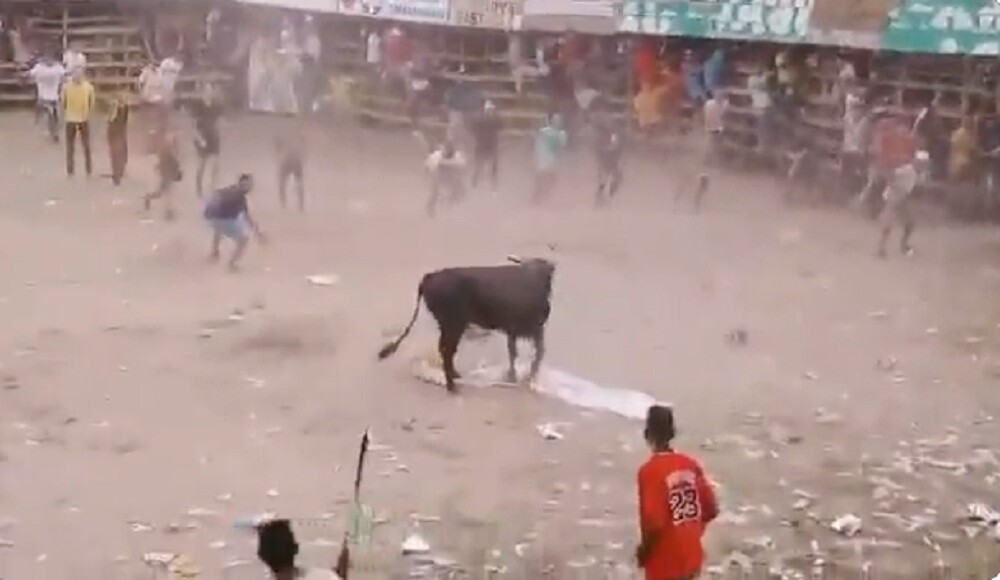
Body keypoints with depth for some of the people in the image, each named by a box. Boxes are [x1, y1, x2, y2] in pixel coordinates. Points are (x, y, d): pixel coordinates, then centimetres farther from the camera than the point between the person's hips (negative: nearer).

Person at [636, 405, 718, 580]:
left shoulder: (650, 470, -20)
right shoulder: (690, 464, 0)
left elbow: (654, 524, -25)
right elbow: (711, 510, 4)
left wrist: (643, 551, -7)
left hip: (665, 564, -6)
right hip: (691, 558, 7)